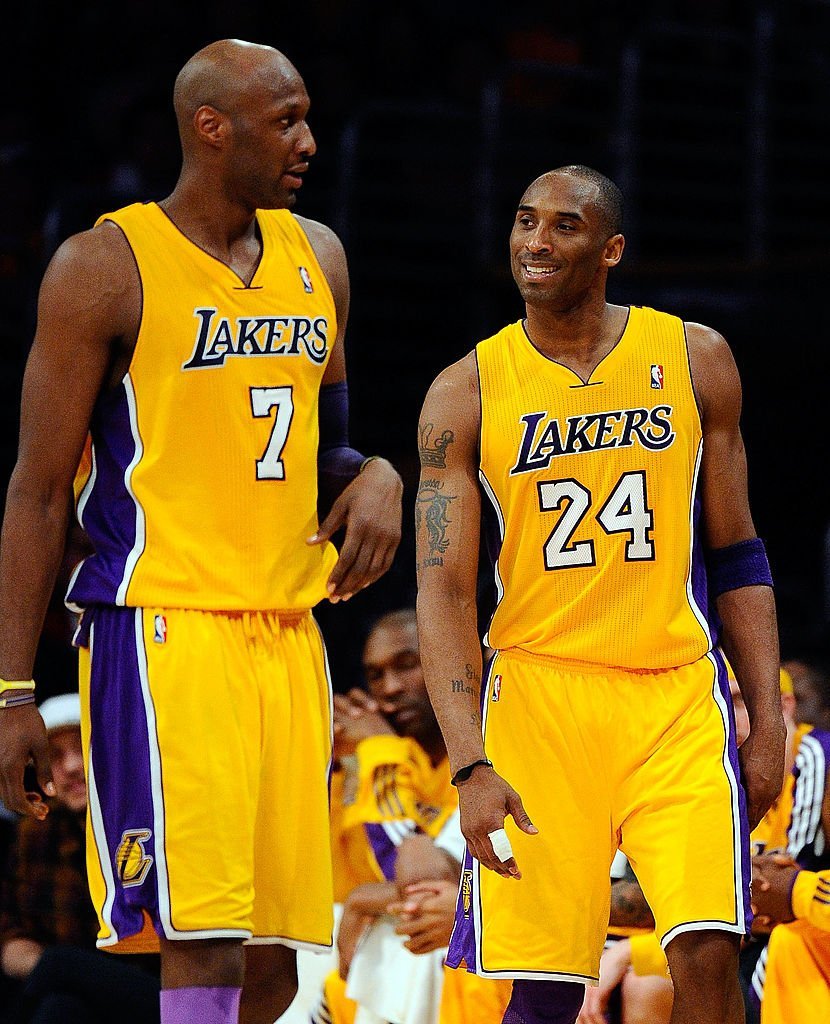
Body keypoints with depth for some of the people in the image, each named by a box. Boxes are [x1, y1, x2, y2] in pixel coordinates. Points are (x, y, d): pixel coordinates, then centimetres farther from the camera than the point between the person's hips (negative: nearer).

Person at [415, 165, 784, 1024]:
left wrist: (767, 719, 4)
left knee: (708, 953, -15)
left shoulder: (694, 360, 6)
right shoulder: (466, 394, 0)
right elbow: (443, 591, -6)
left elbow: (736, 557, 12)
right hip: (539, 695, -1)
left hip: (678, 693, 1)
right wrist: (470, 764, -18)